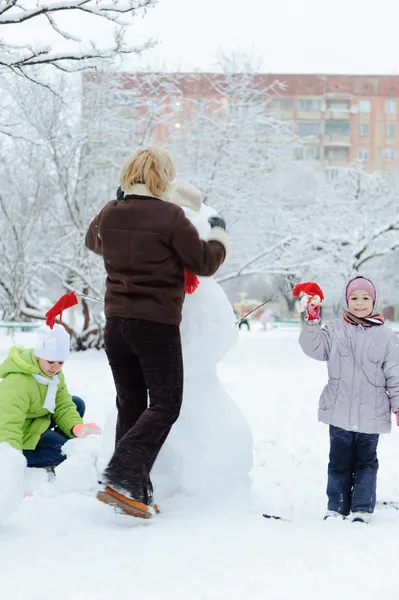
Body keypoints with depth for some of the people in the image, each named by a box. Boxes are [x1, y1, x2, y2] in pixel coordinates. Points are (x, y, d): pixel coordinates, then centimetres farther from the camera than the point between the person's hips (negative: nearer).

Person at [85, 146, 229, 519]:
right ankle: (121, 478, -15)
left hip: (116, 323, 6)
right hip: (157, 324, -6)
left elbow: (94, 241, 28)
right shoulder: (170, 216, -14)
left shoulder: (109, 214, 4)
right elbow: (204, 263, -5)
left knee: (130, 407, 13)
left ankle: (134, 491, 12)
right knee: (165, 406, 1)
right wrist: (219, 234, 12)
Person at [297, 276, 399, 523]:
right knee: (339, 461, 11)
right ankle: (337, 507, 21)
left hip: (371, 415, -1)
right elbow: (315, 347, -8)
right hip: (339, 411, 1)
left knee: (366, 462, 8)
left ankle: (362, 510, 16)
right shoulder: (336, 330, 2)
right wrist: (312, 321, -19)